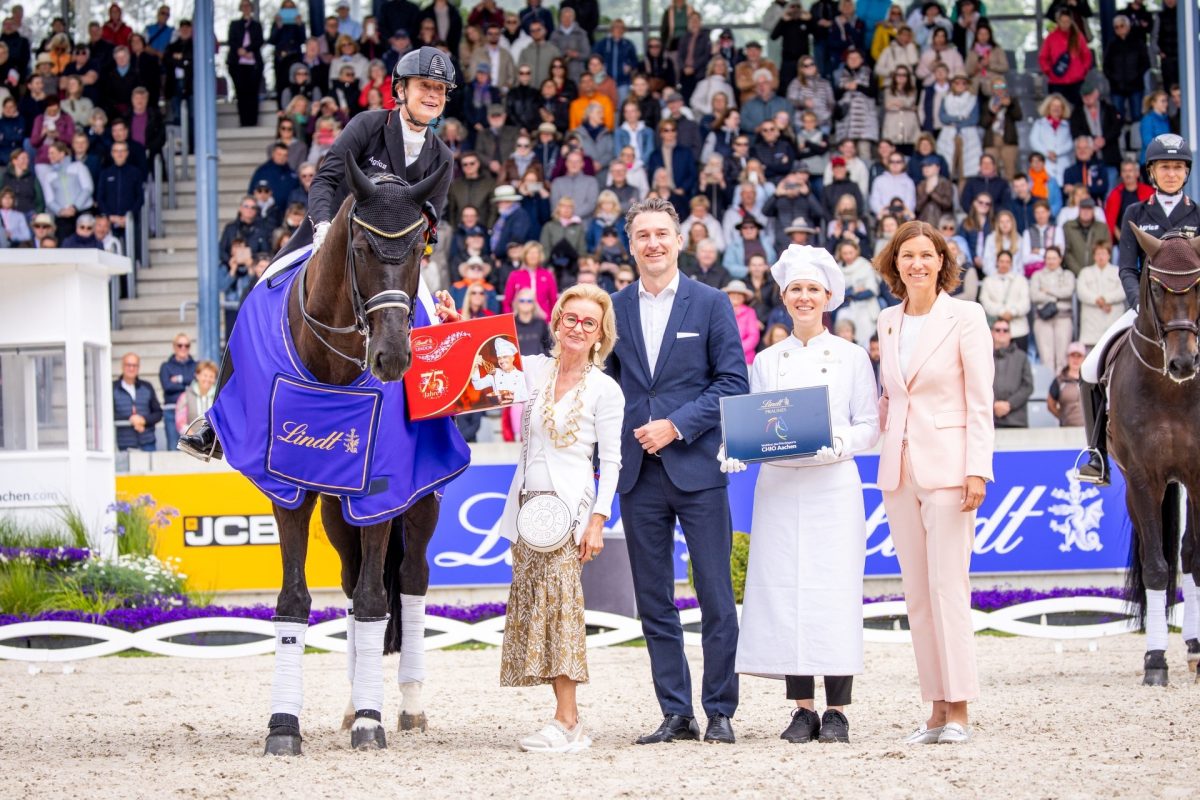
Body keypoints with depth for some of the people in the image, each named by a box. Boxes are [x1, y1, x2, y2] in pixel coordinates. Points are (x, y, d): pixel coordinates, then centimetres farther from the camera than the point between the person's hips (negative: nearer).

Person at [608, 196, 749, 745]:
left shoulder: (711, 304, 2)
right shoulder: (614, 308, 10)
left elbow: (733, 382, -2)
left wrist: (677, 426, -12)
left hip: (697, 468, -3)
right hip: (638, 473, 3)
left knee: (716, 597, -2)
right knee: (654, 601, 5)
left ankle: (720, 713, 5)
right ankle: (675, 713, 11)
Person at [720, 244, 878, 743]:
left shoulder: (852, 357, 8)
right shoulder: (766, 362, 15)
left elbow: (869, 426, 4)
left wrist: (839, 442, -16)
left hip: (833, 486, -3)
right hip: (778, 487, 3)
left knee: (834, 590, -8)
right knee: (783, 590, -3)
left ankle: (837, 710, -3)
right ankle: (802, 707, 4)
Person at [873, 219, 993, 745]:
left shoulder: (965, 317, -3)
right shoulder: (888, 321, 13)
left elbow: (981, 402, -7)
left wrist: (977, 470, -14)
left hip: (947, 464, -6)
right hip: (900, 466, 6)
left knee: (948, 586, -10)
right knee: (916, 593, 5)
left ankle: (959, 711, -7)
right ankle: (937, 710, 8)